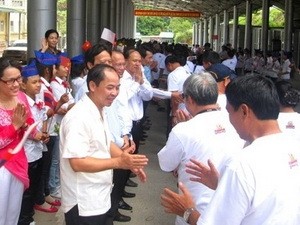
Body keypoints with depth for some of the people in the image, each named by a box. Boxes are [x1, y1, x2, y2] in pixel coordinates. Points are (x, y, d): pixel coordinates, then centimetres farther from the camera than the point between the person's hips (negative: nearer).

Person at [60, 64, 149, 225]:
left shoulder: (99, 112, 8)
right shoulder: (79, 118, -23)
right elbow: (77, 163, -27)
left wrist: (128, 161, 3)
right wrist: (118, 162, -29)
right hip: (83, 204, -9)